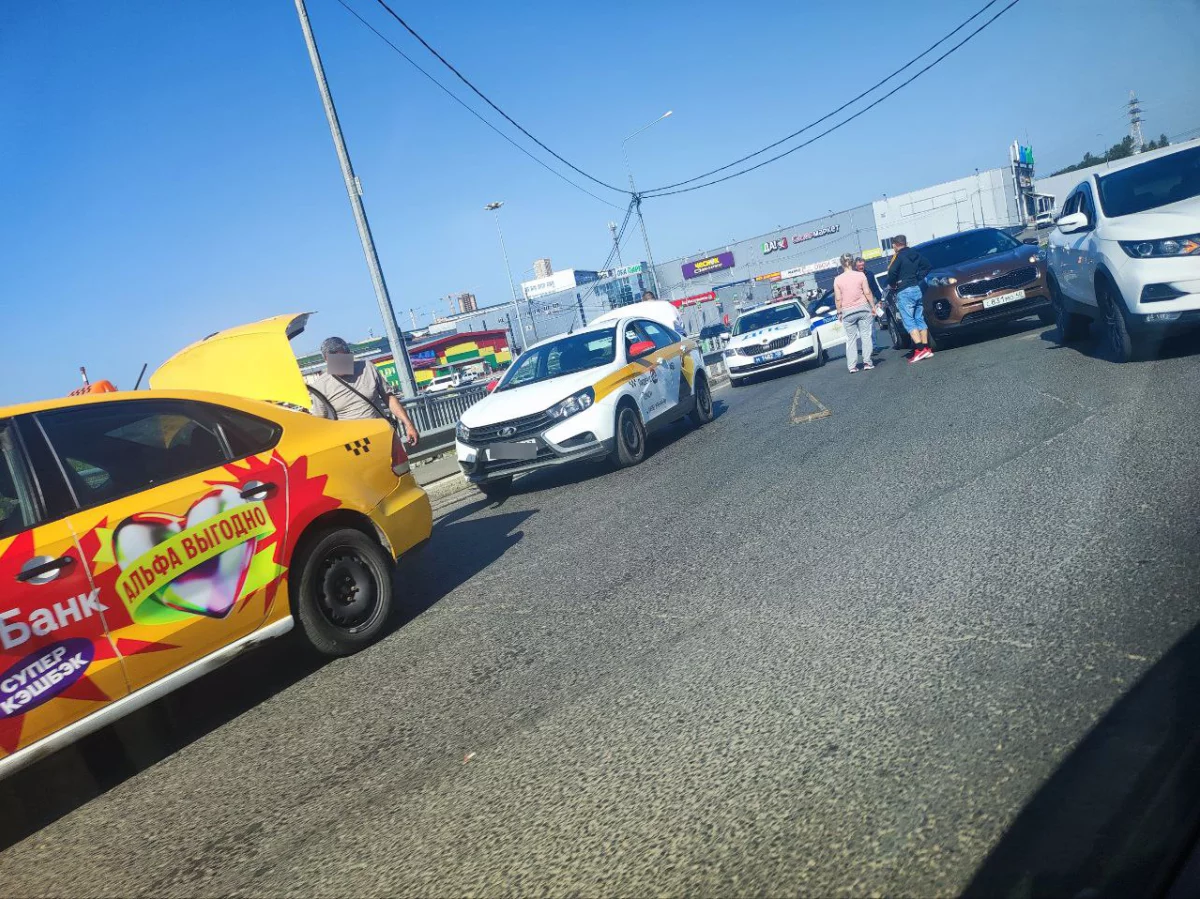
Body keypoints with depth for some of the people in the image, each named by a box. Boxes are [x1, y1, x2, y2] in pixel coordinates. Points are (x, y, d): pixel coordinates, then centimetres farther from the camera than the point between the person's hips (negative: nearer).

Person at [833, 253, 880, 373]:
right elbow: (867, 293, -4)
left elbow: (838, 299, -4)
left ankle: (852, 366, 4)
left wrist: (839, 312, 7)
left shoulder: (837, 279, -4)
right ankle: (867, 362, 3)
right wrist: (873, 307, 5)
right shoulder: (860, 275, -4)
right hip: (863, 308, 0)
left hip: (848, 312, 0)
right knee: (866, 336, 7)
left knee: (851, 339, 7)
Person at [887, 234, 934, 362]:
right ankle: (926, 347, 9)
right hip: (917, 289, 7)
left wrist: (892, 282, -2)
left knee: (908, 321, -7)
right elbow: (927, 266, 18)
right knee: (919, 319, 12)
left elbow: (892, 272, -20)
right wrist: (918, 278, 17)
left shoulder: (899, 256, -9)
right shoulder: (915, 254, 12)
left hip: (904, 292, -7)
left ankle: (920, 349, -17)